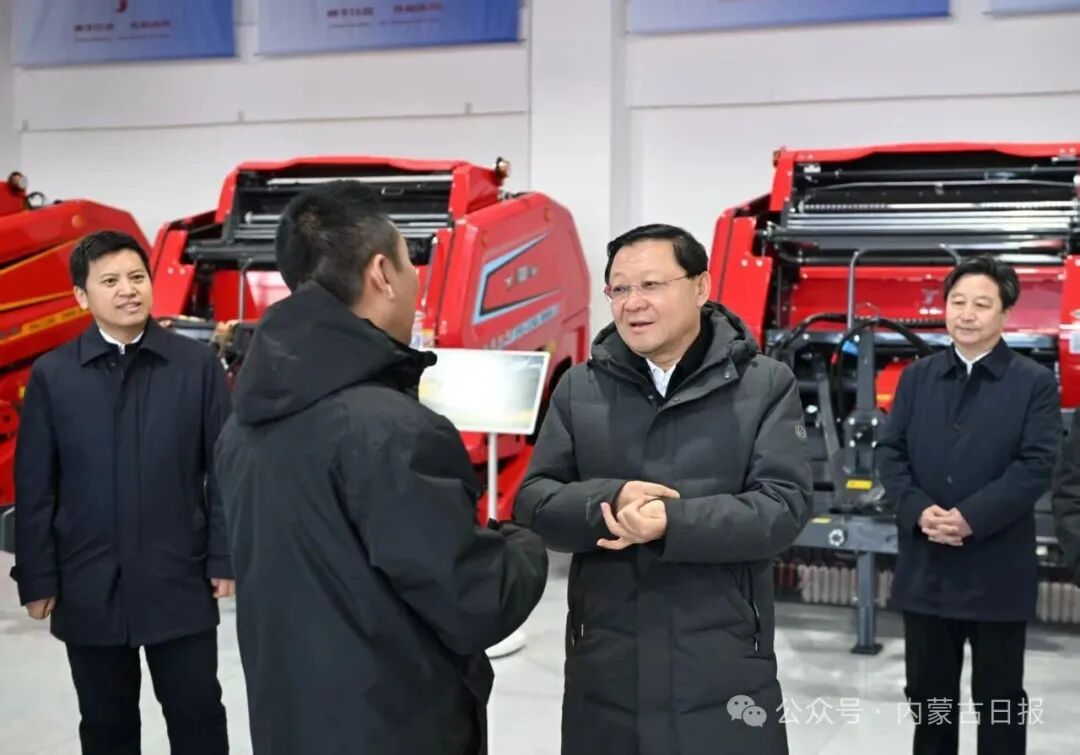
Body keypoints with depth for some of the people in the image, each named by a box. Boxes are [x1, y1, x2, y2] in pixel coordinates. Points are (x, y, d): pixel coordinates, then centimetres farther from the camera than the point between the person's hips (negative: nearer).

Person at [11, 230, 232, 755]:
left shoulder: (197, 365, -1)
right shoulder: (52, 375, 1)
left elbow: (224, 468, 0)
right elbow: (34, 487, 1)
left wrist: (224, 558, -3)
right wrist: (37, 578, -1)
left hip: (180, 581, -1)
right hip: (88, 588, 1)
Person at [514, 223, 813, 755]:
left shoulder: (766, 385, -1)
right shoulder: (578, 388, 6)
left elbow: (783, 508, -9)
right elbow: (532, 503, 2)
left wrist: (672, 523, -23)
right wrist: (609, 501, -18)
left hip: (724, 671, -2)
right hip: (603, 670, 2)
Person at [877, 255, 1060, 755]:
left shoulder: (1035, 383, -2)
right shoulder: (917, 377, 9)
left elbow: (1035, 466, -11)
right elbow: (890, 452, 3)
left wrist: (970, 518, -20)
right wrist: (918, 511, -14)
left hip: (997, 572, -3)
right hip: (925, 567, 3)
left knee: (999, 696, 9)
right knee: (928, 691, 15)